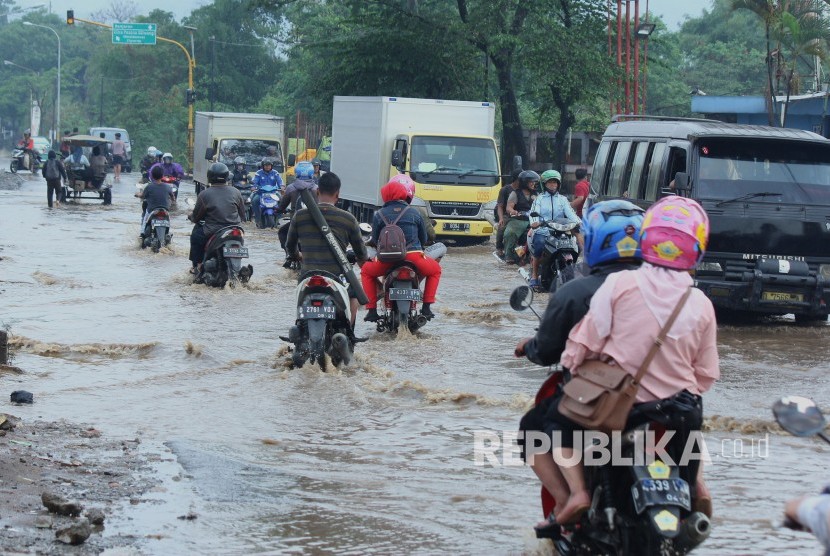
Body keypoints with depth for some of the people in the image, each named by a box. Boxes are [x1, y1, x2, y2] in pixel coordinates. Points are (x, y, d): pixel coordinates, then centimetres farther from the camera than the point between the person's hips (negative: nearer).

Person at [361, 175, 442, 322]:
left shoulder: (379, 215, 6)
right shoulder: (414, 213, 8)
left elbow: (375, 240, 12)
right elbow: (423, 238, 16)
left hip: (386, 259, 0)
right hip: (413, 257, 0)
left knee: (366, 271, 28)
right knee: (435, 270, 28)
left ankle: (372, 309, 15)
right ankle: (426, 307, 15)